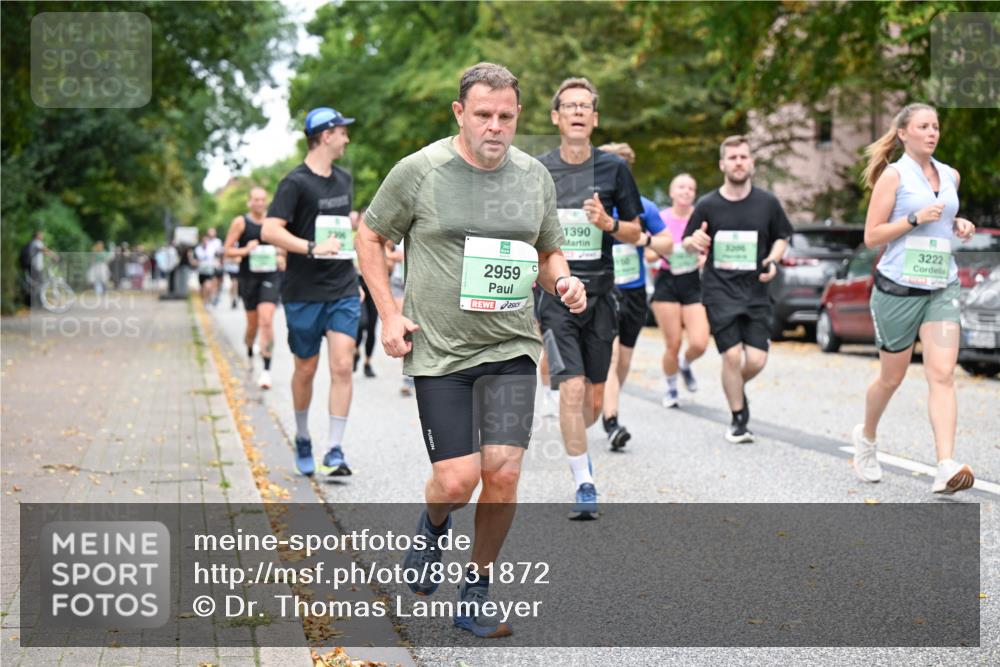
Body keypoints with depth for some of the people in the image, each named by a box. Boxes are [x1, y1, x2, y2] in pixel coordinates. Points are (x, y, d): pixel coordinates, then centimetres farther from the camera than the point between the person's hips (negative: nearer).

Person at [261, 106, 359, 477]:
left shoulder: (344, 179, 12)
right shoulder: (296, 182, -10)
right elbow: (269, 231, -19)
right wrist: (312, 248, -30)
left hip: (343, 290, 4)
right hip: (304, 292, -4)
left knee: (342, 366, -8)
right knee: (306, 370, 8)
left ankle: (335, 451, -7)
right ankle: (302, 439, 30)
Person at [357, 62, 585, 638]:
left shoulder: (535, 176, 7)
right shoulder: (420, 171, -4)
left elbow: (548, 252, 20)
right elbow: (371, 237, 7)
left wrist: (563, 282, -3)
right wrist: (390, 314, -2)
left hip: (511, 348, 3)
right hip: (439, 350, -2)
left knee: (503, 473, -10)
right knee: (457, 481, -8)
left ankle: (478, 587, 13)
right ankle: (434, 525, 30)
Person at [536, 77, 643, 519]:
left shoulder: (613, 168, 3)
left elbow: (636, 233, 7)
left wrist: (608, 224, -12)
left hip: (600, 293, 2)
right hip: (555, 295, -2)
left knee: (594, 398, 8)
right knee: (571, 388, -15)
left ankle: (574, 444, 39)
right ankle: (584, 486, -7)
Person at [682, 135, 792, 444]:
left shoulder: (767, 202, 3)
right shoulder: (707, 205, -1)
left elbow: (782, 237, 16)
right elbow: (687, 242, 7)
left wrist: (773, 259, -4)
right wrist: (694, 242, -16)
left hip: (756, 292, 2)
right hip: (719, 291, -2)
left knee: (756, 360, -6)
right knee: (732, 355, -10)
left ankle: (735, 387, 29)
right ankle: (738, 419, 10)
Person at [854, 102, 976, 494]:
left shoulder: (950, 176, 12)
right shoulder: (893, 175, -5)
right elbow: (871, 237, -7)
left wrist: (958, 226, 7)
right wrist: (915, 218, -18)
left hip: (942, 289, 4)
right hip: (898, 287, -4)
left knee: (942, 374, -12)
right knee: (892, 377, 9)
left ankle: (946, 469, -21)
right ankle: (866, 437, 39)